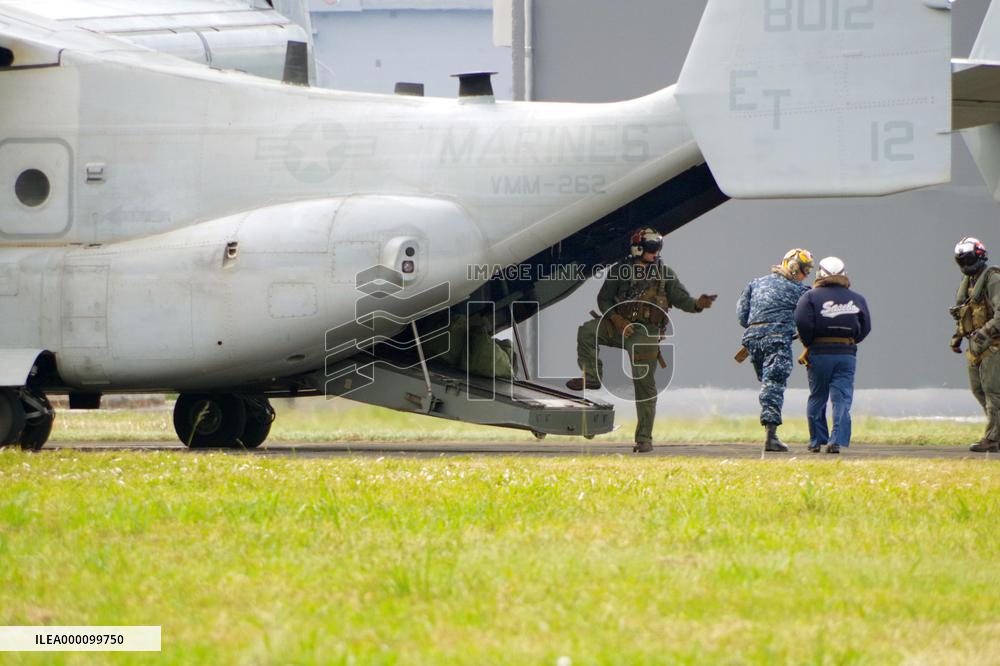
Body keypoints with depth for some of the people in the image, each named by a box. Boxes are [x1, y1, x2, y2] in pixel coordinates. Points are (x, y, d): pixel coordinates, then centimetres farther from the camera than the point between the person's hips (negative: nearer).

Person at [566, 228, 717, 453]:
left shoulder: (665, 273, 6)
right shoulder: (619, 270, 6)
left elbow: (681, 298, 0)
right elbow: (604, 299, 6)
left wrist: (697, 304, -22)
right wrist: (617, 319, -11)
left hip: (645, 333, -1)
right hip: (619, 325, 1)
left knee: (644, 384, -3)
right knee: (587, 332, -25)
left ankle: (644, 438, 2)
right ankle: (592, 377, -11)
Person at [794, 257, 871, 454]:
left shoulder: (811, 296, -2)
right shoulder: (857, 299, 7)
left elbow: (802, 322, -15)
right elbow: (865, 327, 7)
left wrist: (808, 344, -2)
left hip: (819, 352, -1)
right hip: (847, 354, 1)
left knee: (817, 399, 12)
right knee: (842, 400, 0)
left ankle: (817, 441, 17)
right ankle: (837, 441, -13)